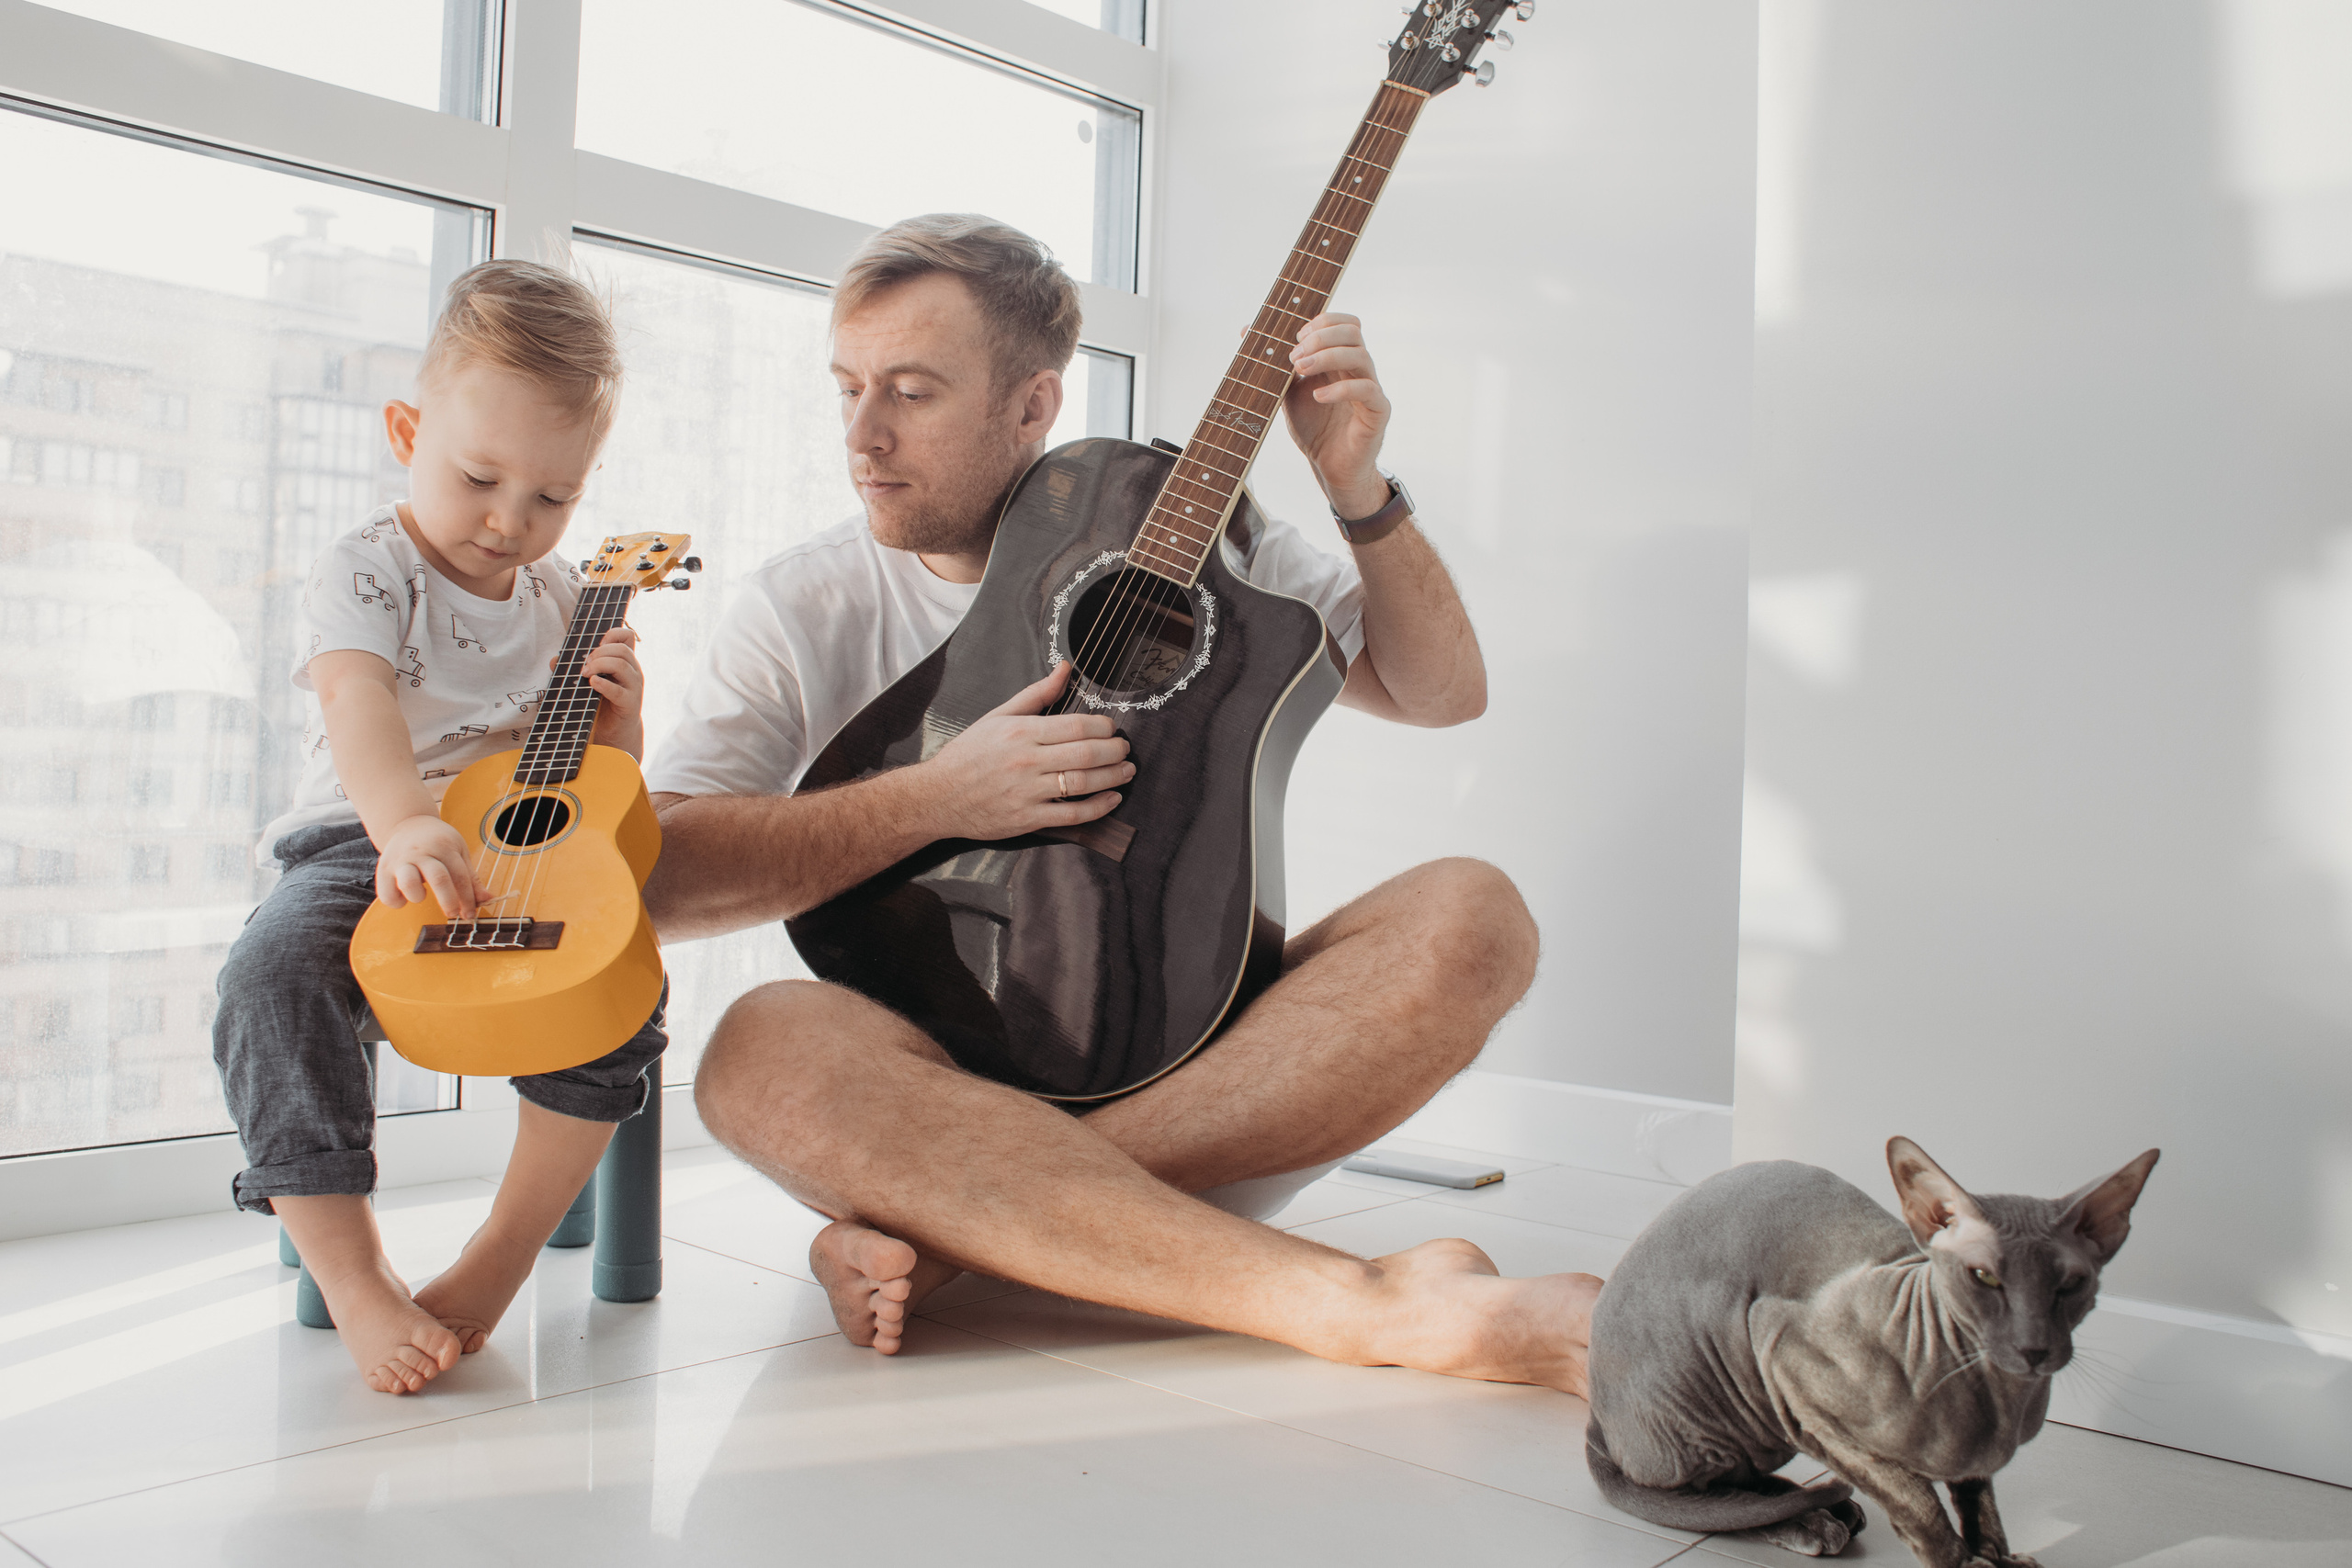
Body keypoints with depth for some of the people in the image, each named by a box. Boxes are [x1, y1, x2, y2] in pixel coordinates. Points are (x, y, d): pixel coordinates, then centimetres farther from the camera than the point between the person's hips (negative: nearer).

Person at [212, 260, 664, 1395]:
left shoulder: (568, 602, 13)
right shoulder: (365, 572, -3)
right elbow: (359, 701, -25)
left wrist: (619, 714, -7)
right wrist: (406, 826, -45)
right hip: (360, 846, -3)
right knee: (270, 976, -34)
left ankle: (501, 1258, -12)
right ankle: (354, 1280, -25)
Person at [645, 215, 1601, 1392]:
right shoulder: (804, 610, 3)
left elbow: (1441, 691, 7)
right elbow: (651, 875, -7)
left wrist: (1357, 488, -8)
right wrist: (934, 800, -16)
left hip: (1201, 1067, 2)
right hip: (947, 1073, -1)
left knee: (1468, 915, -23)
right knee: (770, 1047, -33)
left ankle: (932, 1228, -28)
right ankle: (1371, 1308, -39)